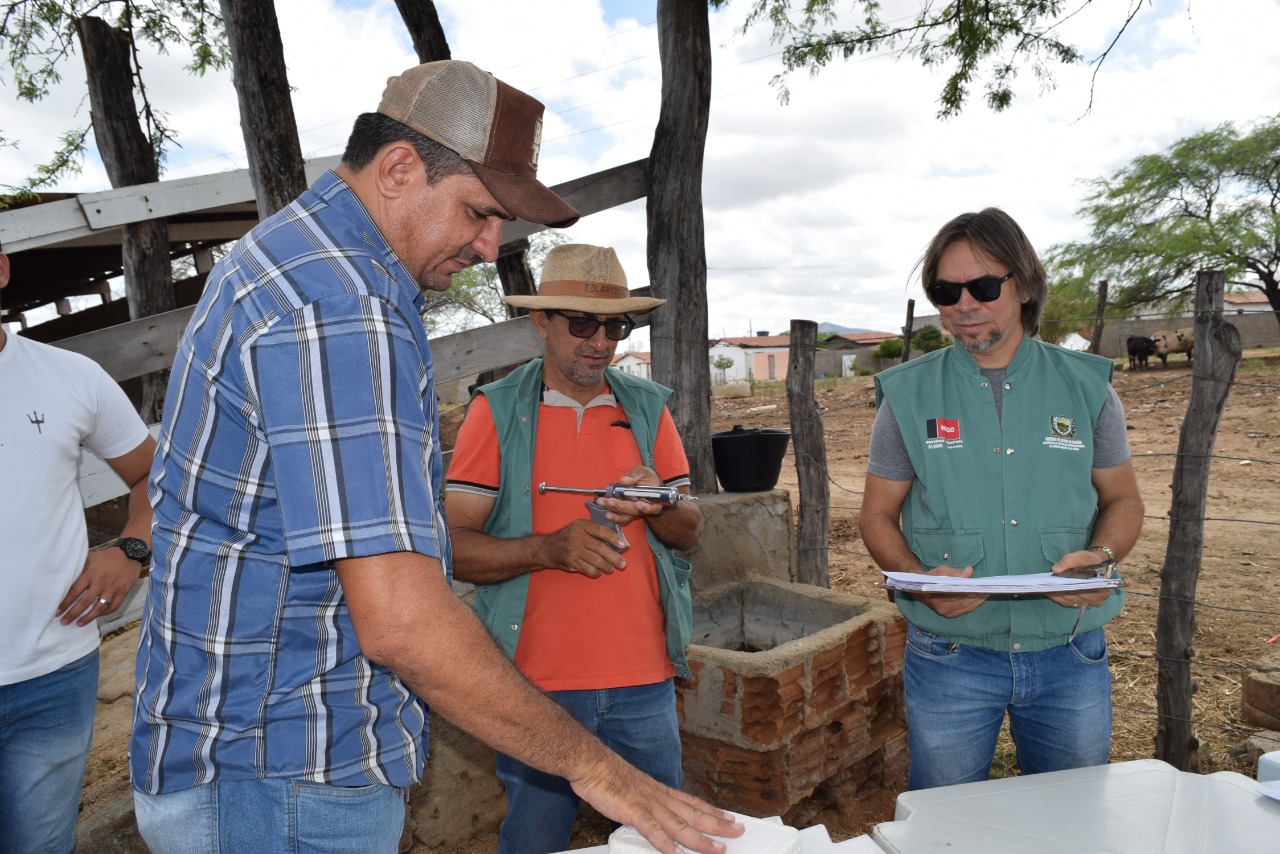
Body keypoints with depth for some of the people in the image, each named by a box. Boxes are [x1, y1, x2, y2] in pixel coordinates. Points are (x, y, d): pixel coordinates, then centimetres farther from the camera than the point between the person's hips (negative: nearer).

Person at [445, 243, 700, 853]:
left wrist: (655, 506, -15)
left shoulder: (648, 407, 6)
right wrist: (548, 548, -23)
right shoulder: (496, 410, -4)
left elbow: (689, 532, 7)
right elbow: (454, 547, -8)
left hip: (644, 679, 3)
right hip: (537, 684, -2)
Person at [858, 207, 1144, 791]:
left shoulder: (1086, 386, 2)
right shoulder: (908, 394, -2)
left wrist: (1100, 557, -11)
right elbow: (878, 515, 2)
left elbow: (1123, 499, 10)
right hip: (949, 659, -1)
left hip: (1071, 657, 2)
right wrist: (921, 580, -17)